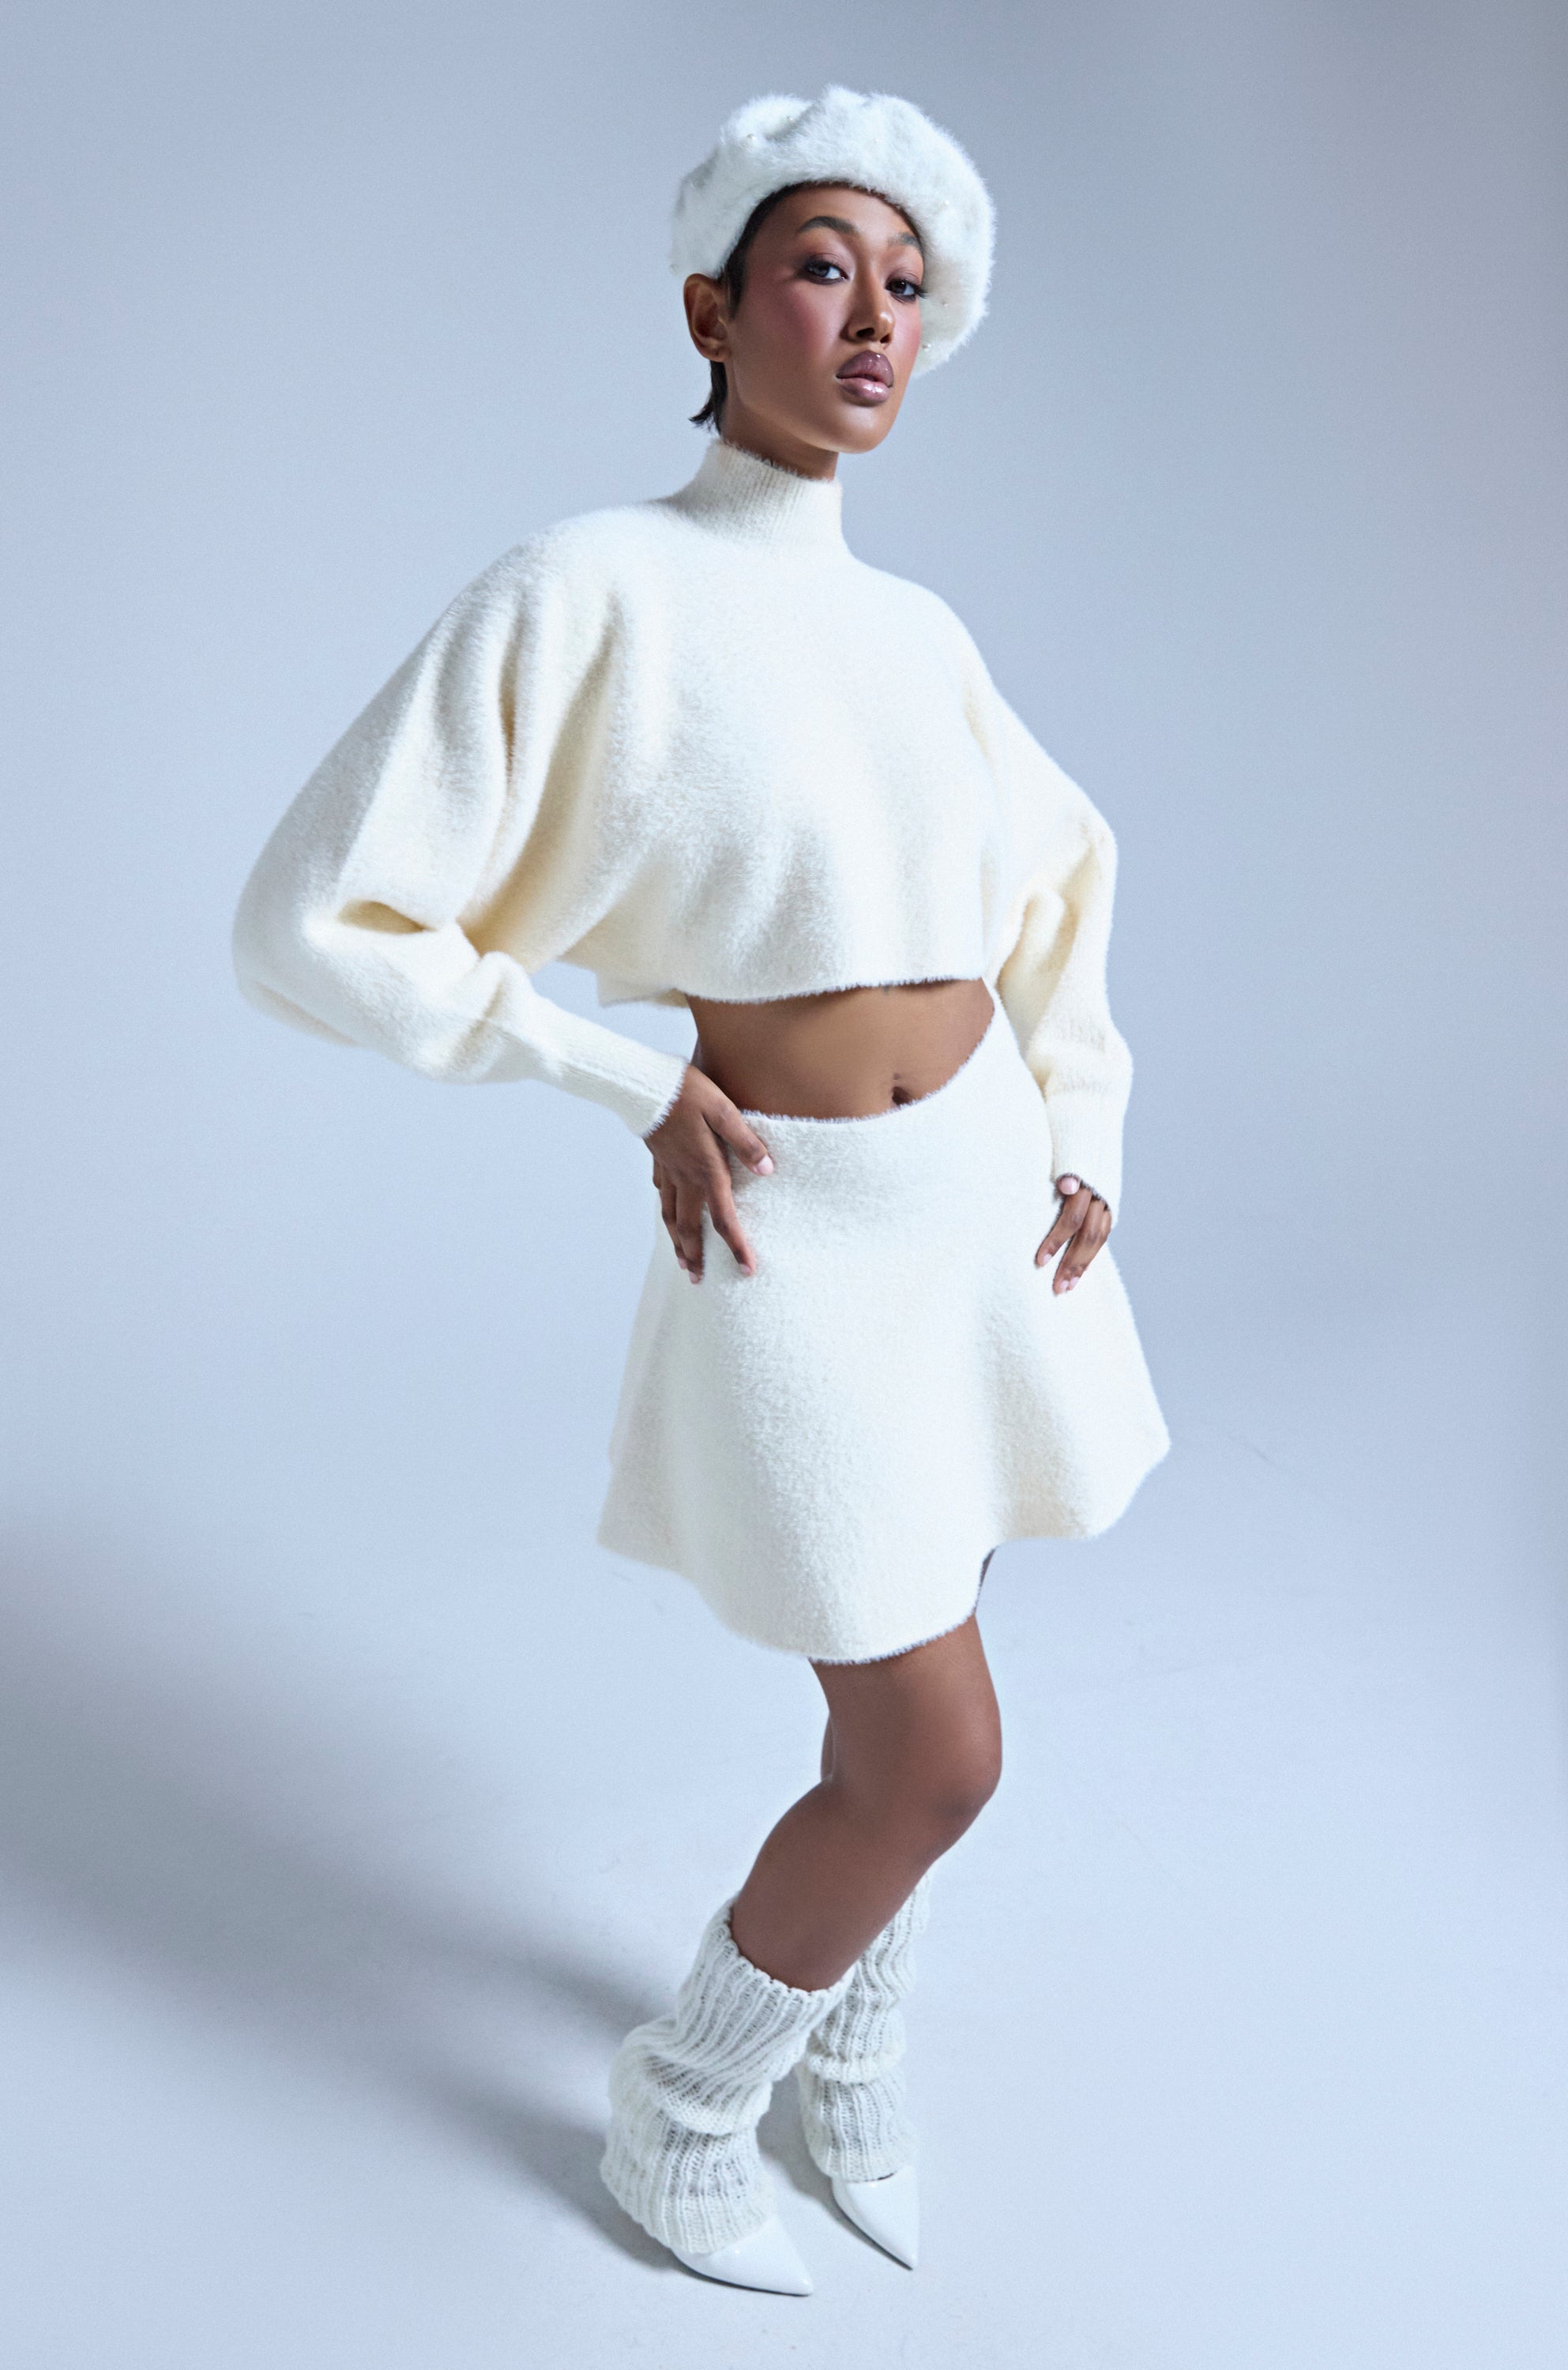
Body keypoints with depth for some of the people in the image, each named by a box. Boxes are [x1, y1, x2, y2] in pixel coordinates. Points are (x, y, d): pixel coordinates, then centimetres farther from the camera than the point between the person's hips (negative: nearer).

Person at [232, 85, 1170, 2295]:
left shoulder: (917, 631, 6)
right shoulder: (587, 590, -14)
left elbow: (1061, 868, 22)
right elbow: (316, 928, -15)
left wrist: (1089, 1137, 11)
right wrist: (633, 1082, -13)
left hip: (989, 1191, 7)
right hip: (798, 1228, -6)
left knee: (916, 1671, 18)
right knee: (940, 1751, -2)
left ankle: (853, 2044, 44)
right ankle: (675, 2116, 25)